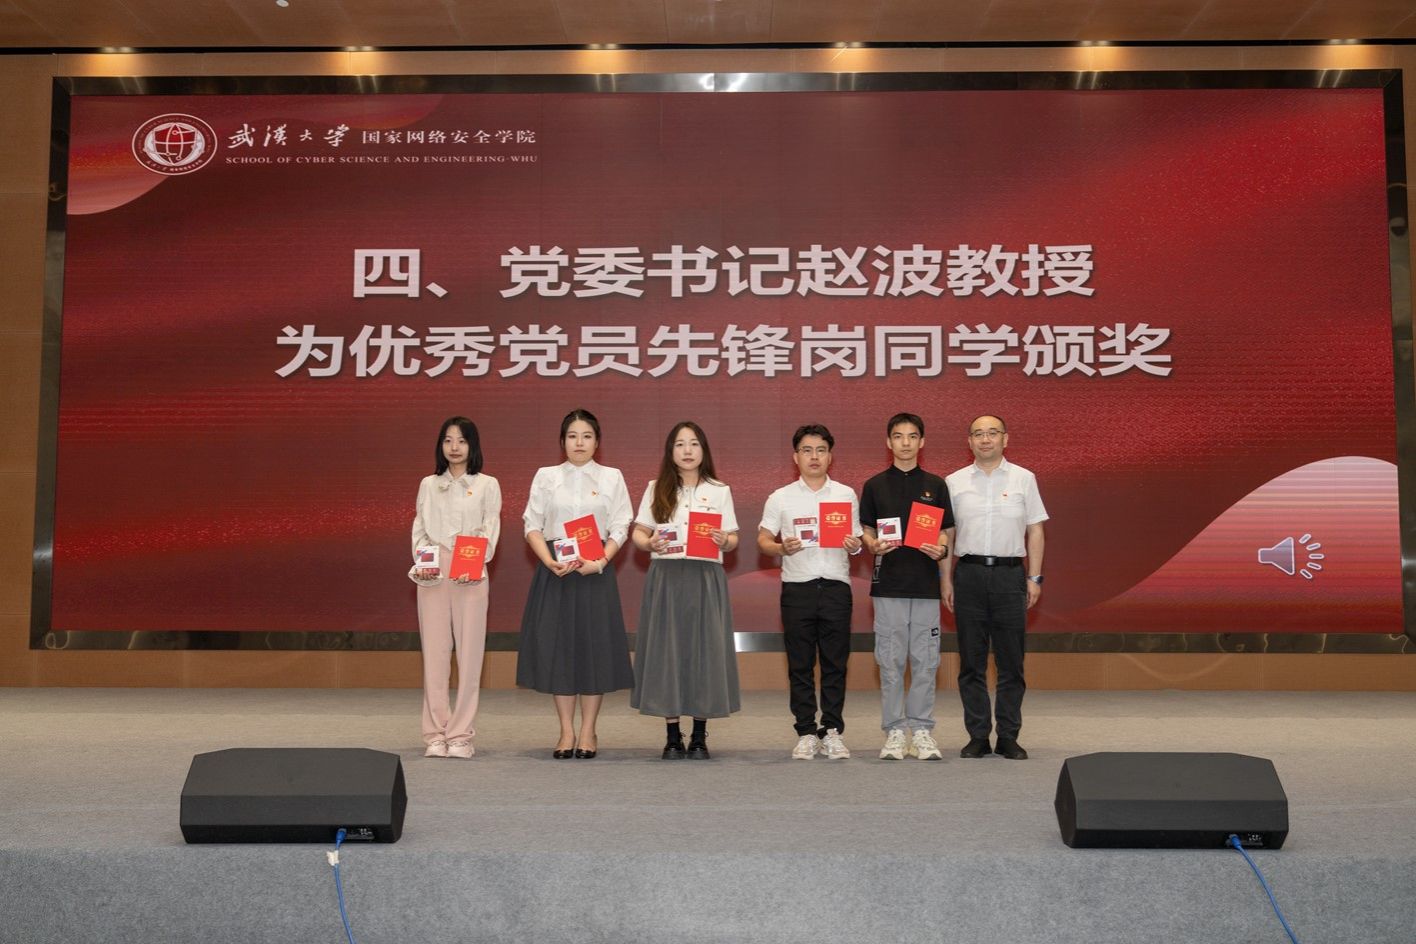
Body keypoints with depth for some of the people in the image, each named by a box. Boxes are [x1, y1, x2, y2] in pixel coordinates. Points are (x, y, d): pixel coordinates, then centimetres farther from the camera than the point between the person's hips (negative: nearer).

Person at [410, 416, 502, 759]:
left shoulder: (487, 485, 8)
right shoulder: (428, 485, 15)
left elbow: (490, 531, 1)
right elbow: (419, 529, 11)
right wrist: (420, 562, -7)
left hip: (471, 574, -2)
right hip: (432, 575, 2)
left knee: (469, 653, -3)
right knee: (434, 653, 1)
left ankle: (460, 735, 2)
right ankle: (436, 734, 6)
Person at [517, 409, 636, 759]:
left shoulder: (612, 478, 7)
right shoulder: (546, 477, 8)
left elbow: (619, 529, 1)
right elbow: (532, 525, 3)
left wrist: (599, 562, -15)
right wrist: (550, 562, -13)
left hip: (596, 569, 0)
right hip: (554, 569, 1)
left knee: (595, 645, 0)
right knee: (557, 645, 1)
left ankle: (588, 732, 10)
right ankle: (566, 732, 11)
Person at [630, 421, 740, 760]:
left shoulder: (719, 491, 9)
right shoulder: (656, 489, 9)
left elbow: (733, 539, 8)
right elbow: (638, 532, 7)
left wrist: (724, 541, -14)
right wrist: (650, 543, -14)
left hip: (706, 578, 0)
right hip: (665, 578, 0)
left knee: (704, 648, -1)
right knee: (667, 649, 0)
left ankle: (700, 735, 10)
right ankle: (673, 735, 9)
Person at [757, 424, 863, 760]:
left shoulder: (846, 495, 11)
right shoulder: (780, 498, 7)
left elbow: (856, 542, 13)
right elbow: (763, 540, 6)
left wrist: (854, 545, -10)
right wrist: (782, 548, -15)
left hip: (836, 585, 1)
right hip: (797, 586, 0)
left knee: (835, 663, 3)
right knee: (800, 665, 4)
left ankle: (833, 731, 12)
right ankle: (806, 733, 12)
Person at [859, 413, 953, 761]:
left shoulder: (935, 485, 7)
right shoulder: (875, 486, 5)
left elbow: (945, 533, 8)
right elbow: (867, 532, 8)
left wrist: (940, 549, -13)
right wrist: (874, 546, -14)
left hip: (925, 584, 1)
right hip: (888, 584, -1)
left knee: (925, 660, 3)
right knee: (890, 661, 2)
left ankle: (921, 730, 12)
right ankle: (895, 731, 11)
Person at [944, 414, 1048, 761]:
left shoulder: (1023, 479, 6)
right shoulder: (954, 482, 7)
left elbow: (1035, 531, 6)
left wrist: (1034, 578, 0)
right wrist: (947, 580, 3)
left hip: (1010, 574, 0)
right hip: (969, 573, 1)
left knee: (1011, 661, 3)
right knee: (971, 661, 4)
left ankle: (1009, 736, 11)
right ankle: (978, 736, 12)